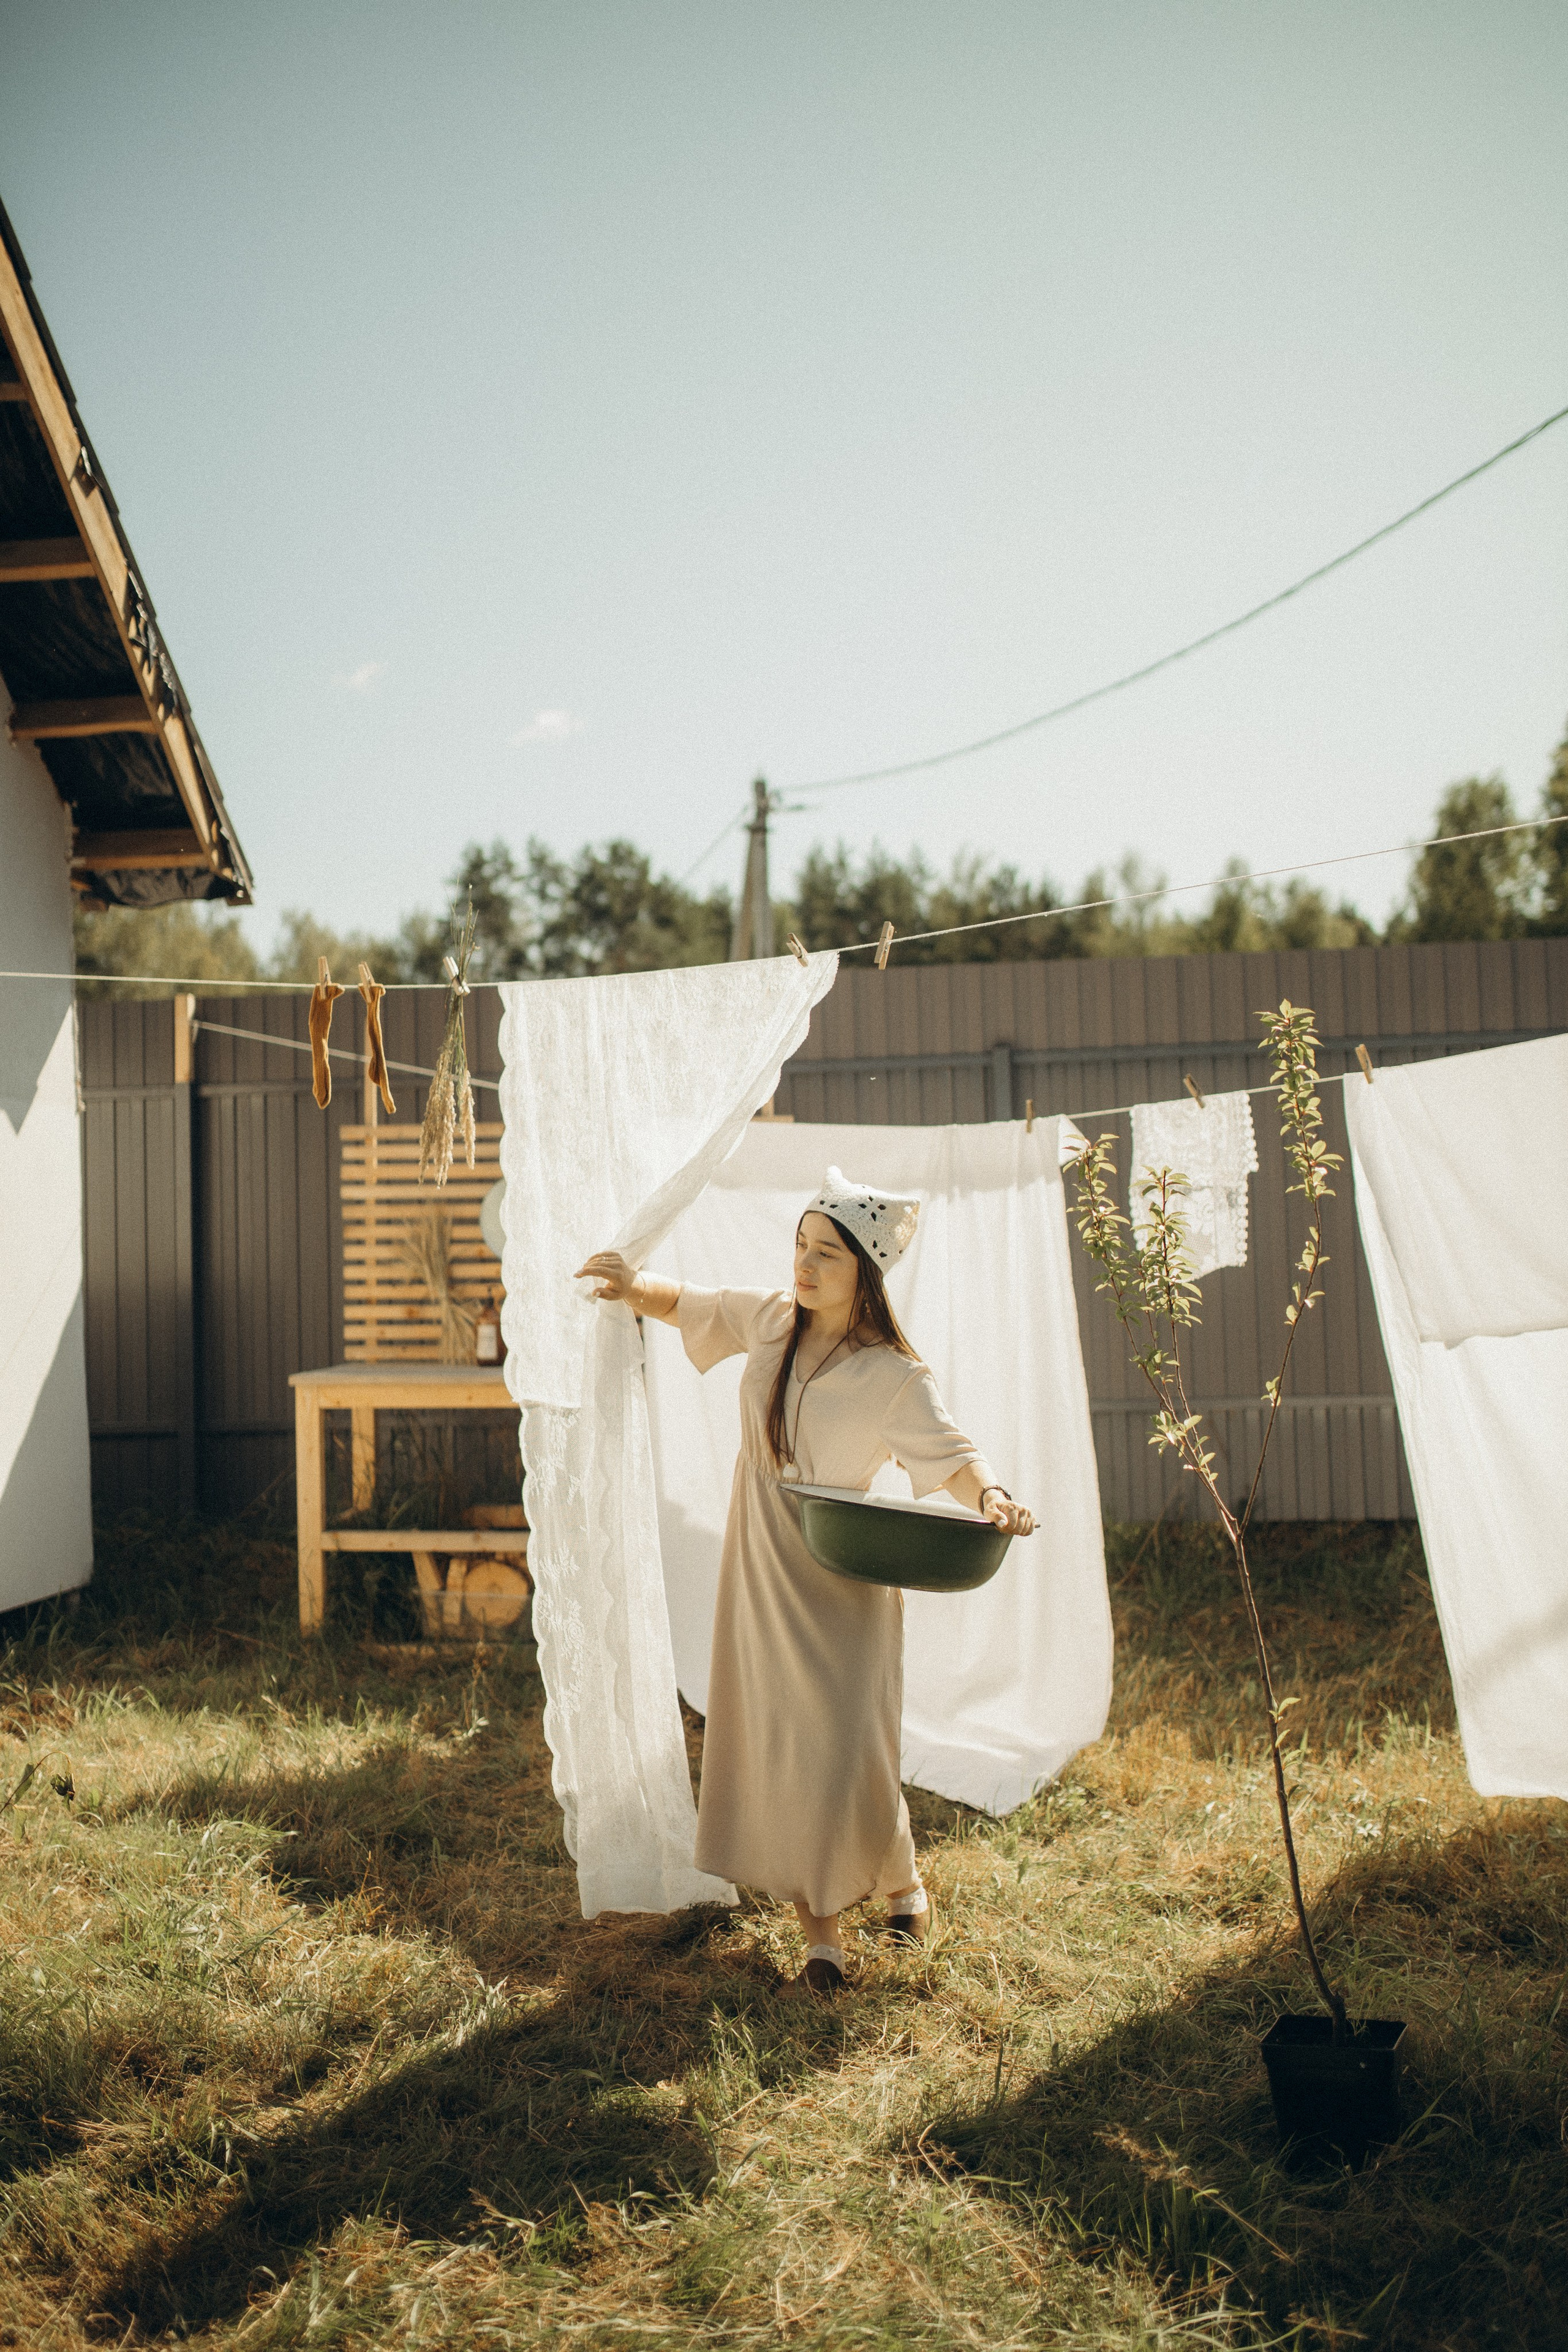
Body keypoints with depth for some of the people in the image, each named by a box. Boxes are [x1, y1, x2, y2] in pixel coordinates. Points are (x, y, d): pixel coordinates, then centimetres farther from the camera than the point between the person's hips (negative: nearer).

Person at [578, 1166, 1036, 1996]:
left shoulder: (893, 1377, -15)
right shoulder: (768, 1318, 0)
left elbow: (953, 1457, -16)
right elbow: (687, 1306, 15)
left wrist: (992, 1494, -37)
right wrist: (633, 1288, -4)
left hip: (840, 1584, -5)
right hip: (759, 1570, 5)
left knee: (844, 1753, -6)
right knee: (773, 1747, 7)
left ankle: (902, 1883, 27)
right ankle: (820, 1934, 20)